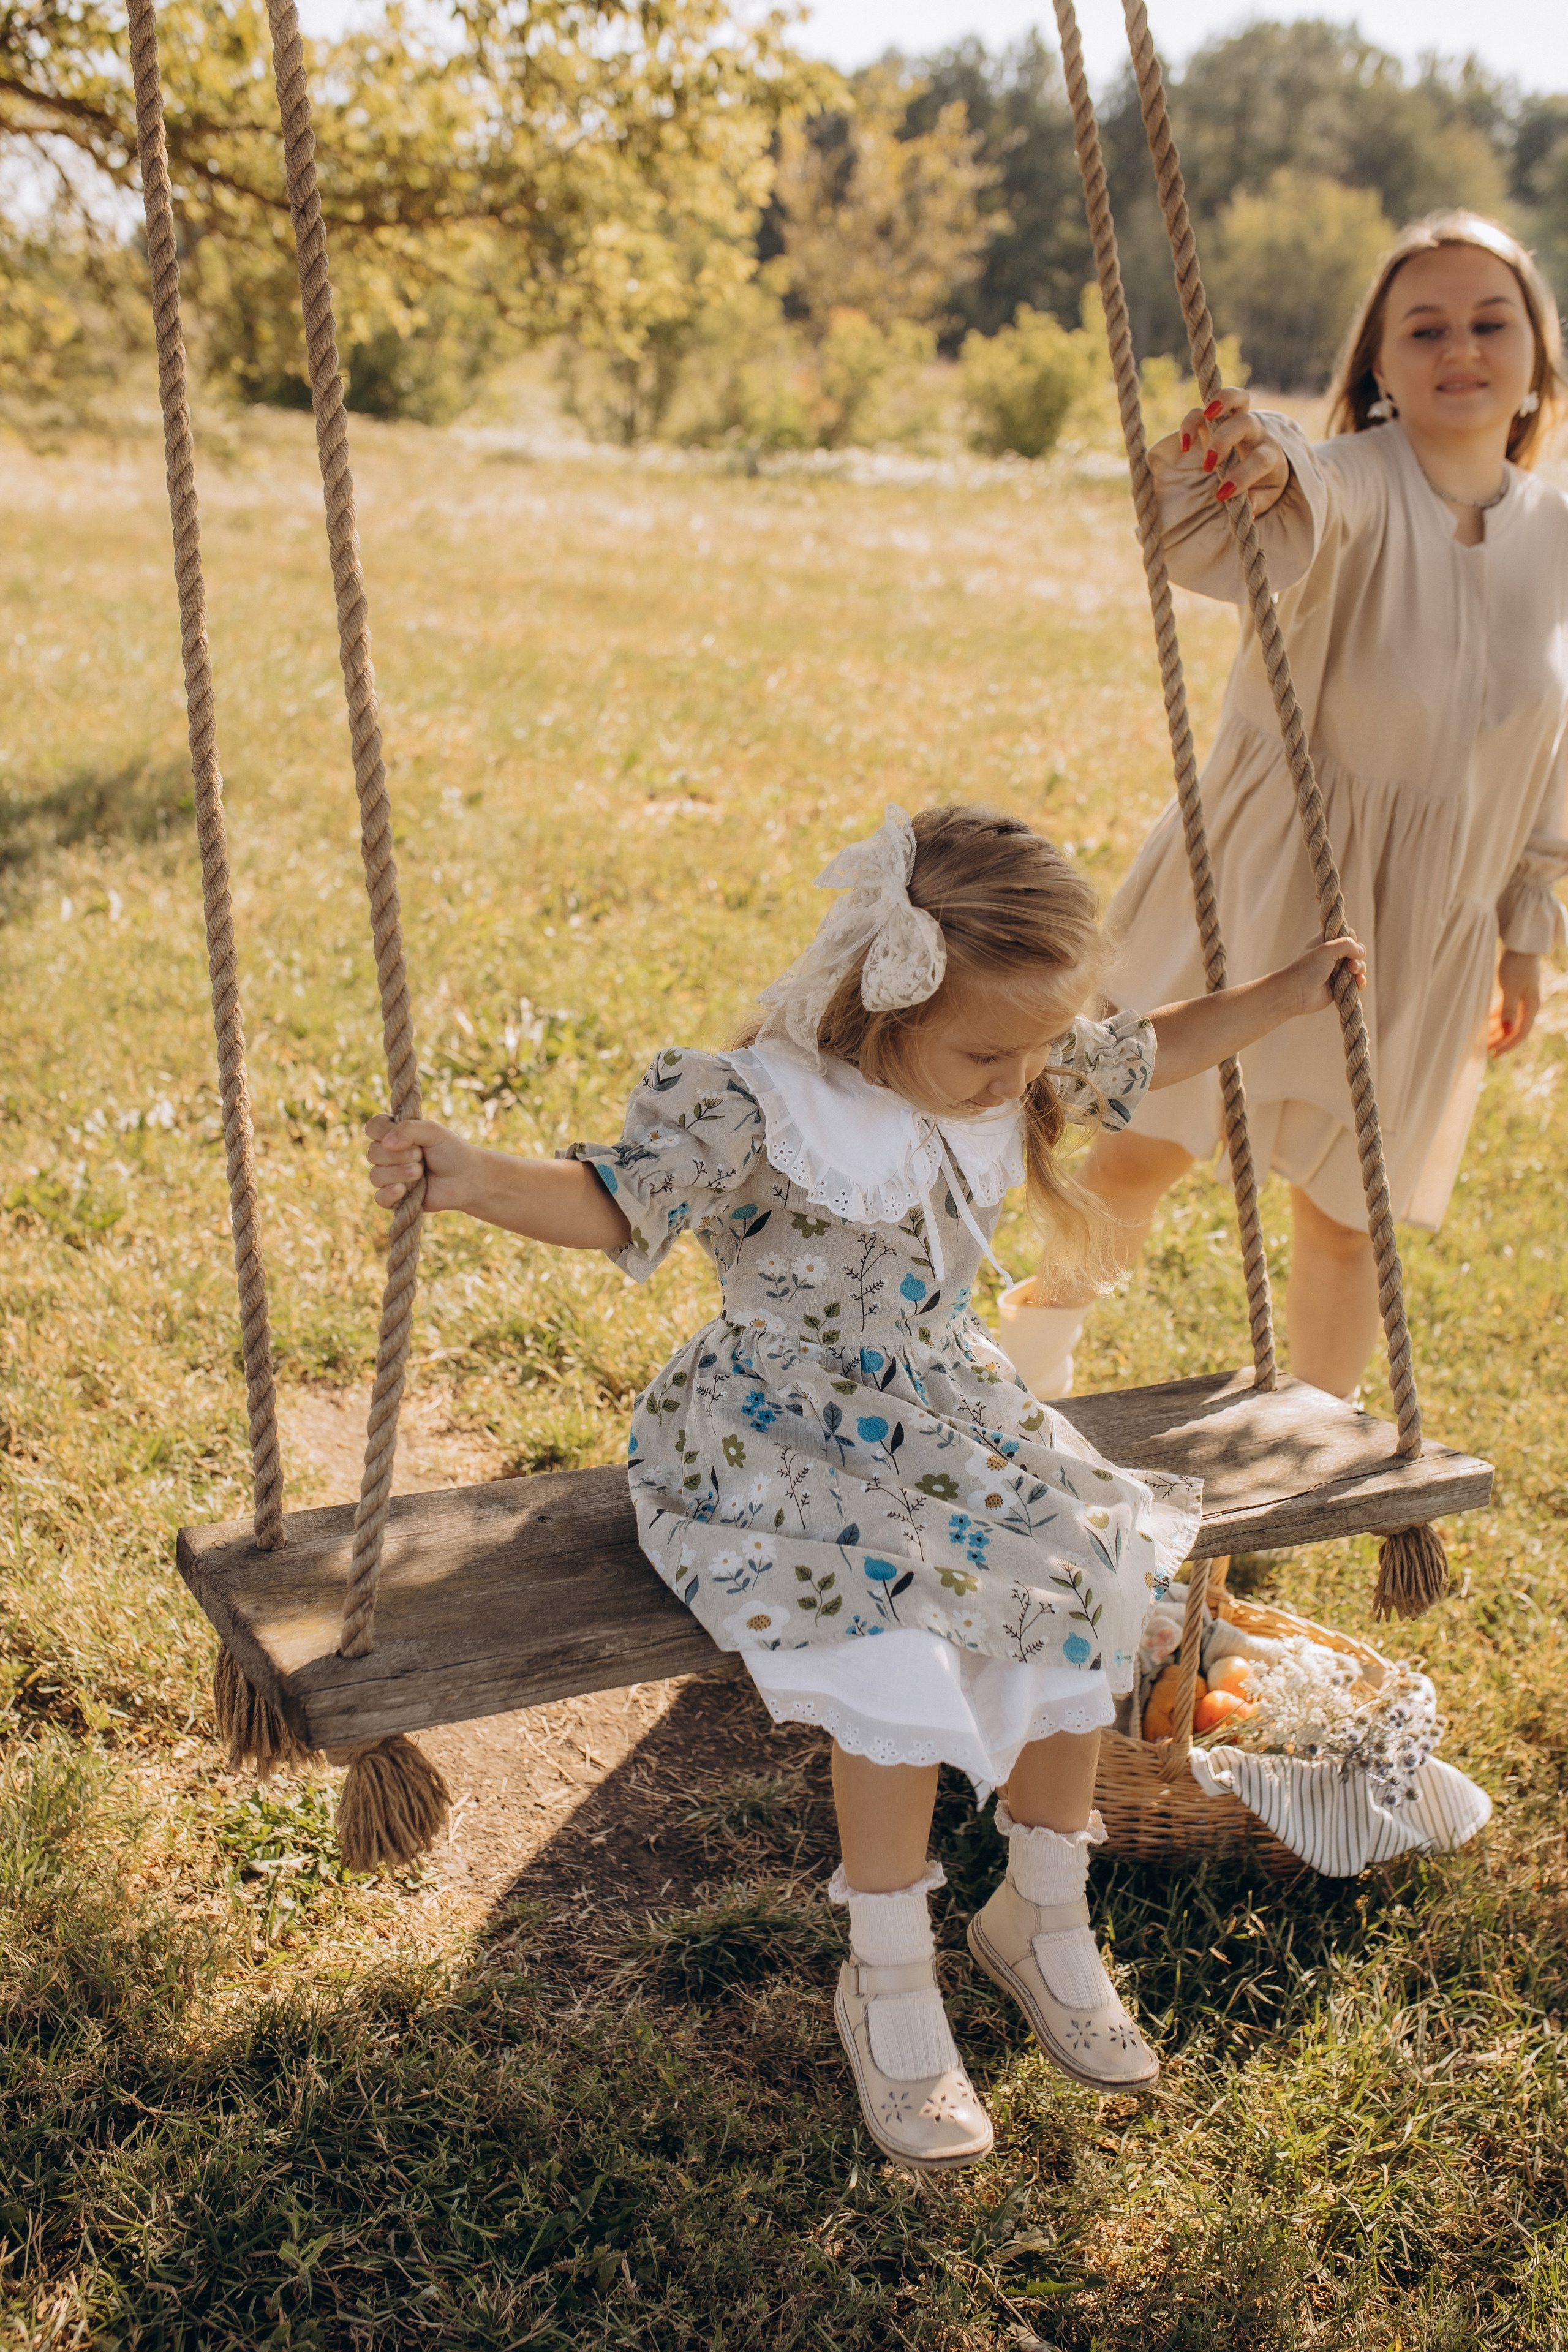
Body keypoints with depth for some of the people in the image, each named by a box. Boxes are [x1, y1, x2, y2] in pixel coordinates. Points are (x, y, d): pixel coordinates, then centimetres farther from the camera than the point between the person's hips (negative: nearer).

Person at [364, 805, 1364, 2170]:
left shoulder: (1018, 1075, -2)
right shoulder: (760, 1108, -22)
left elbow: (1147, 1059, 17)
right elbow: (612, 1204, -24)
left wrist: (1284, 998, 21)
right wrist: (477, 1179, -42)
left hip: (946, 1414, 7)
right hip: (783, 1440, -6)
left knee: (1082, 1577, -13)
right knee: (901, 1647, -28)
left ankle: (1044, 1915, 10)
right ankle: (889, 1981, -5)